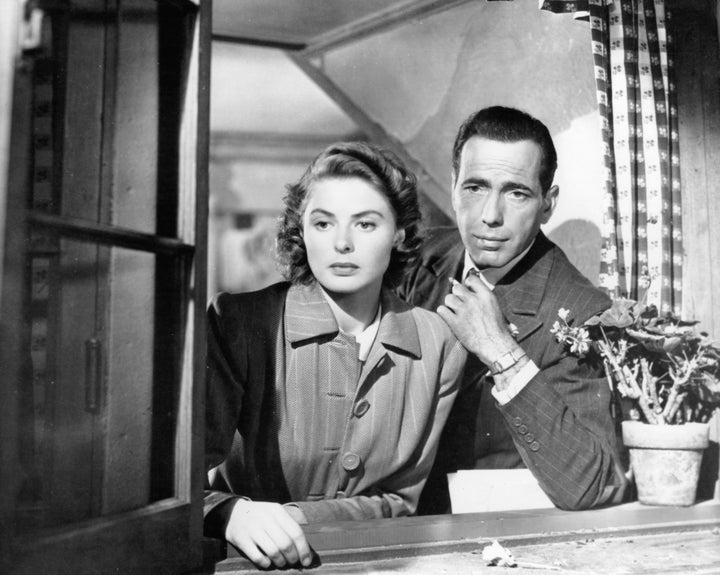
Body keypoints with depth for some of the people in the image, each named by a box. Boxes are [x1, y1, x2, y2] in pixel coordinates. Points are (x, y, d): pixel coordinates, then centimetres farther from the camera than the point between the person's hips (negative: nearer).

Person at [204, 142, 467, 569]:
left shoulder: (439, 345, -2)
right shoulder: (237, 323, -9)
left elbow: (401, 500, 0)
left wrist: (292, 516, -15)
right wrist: (233, 513, -36)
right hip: (251, 560, -1)